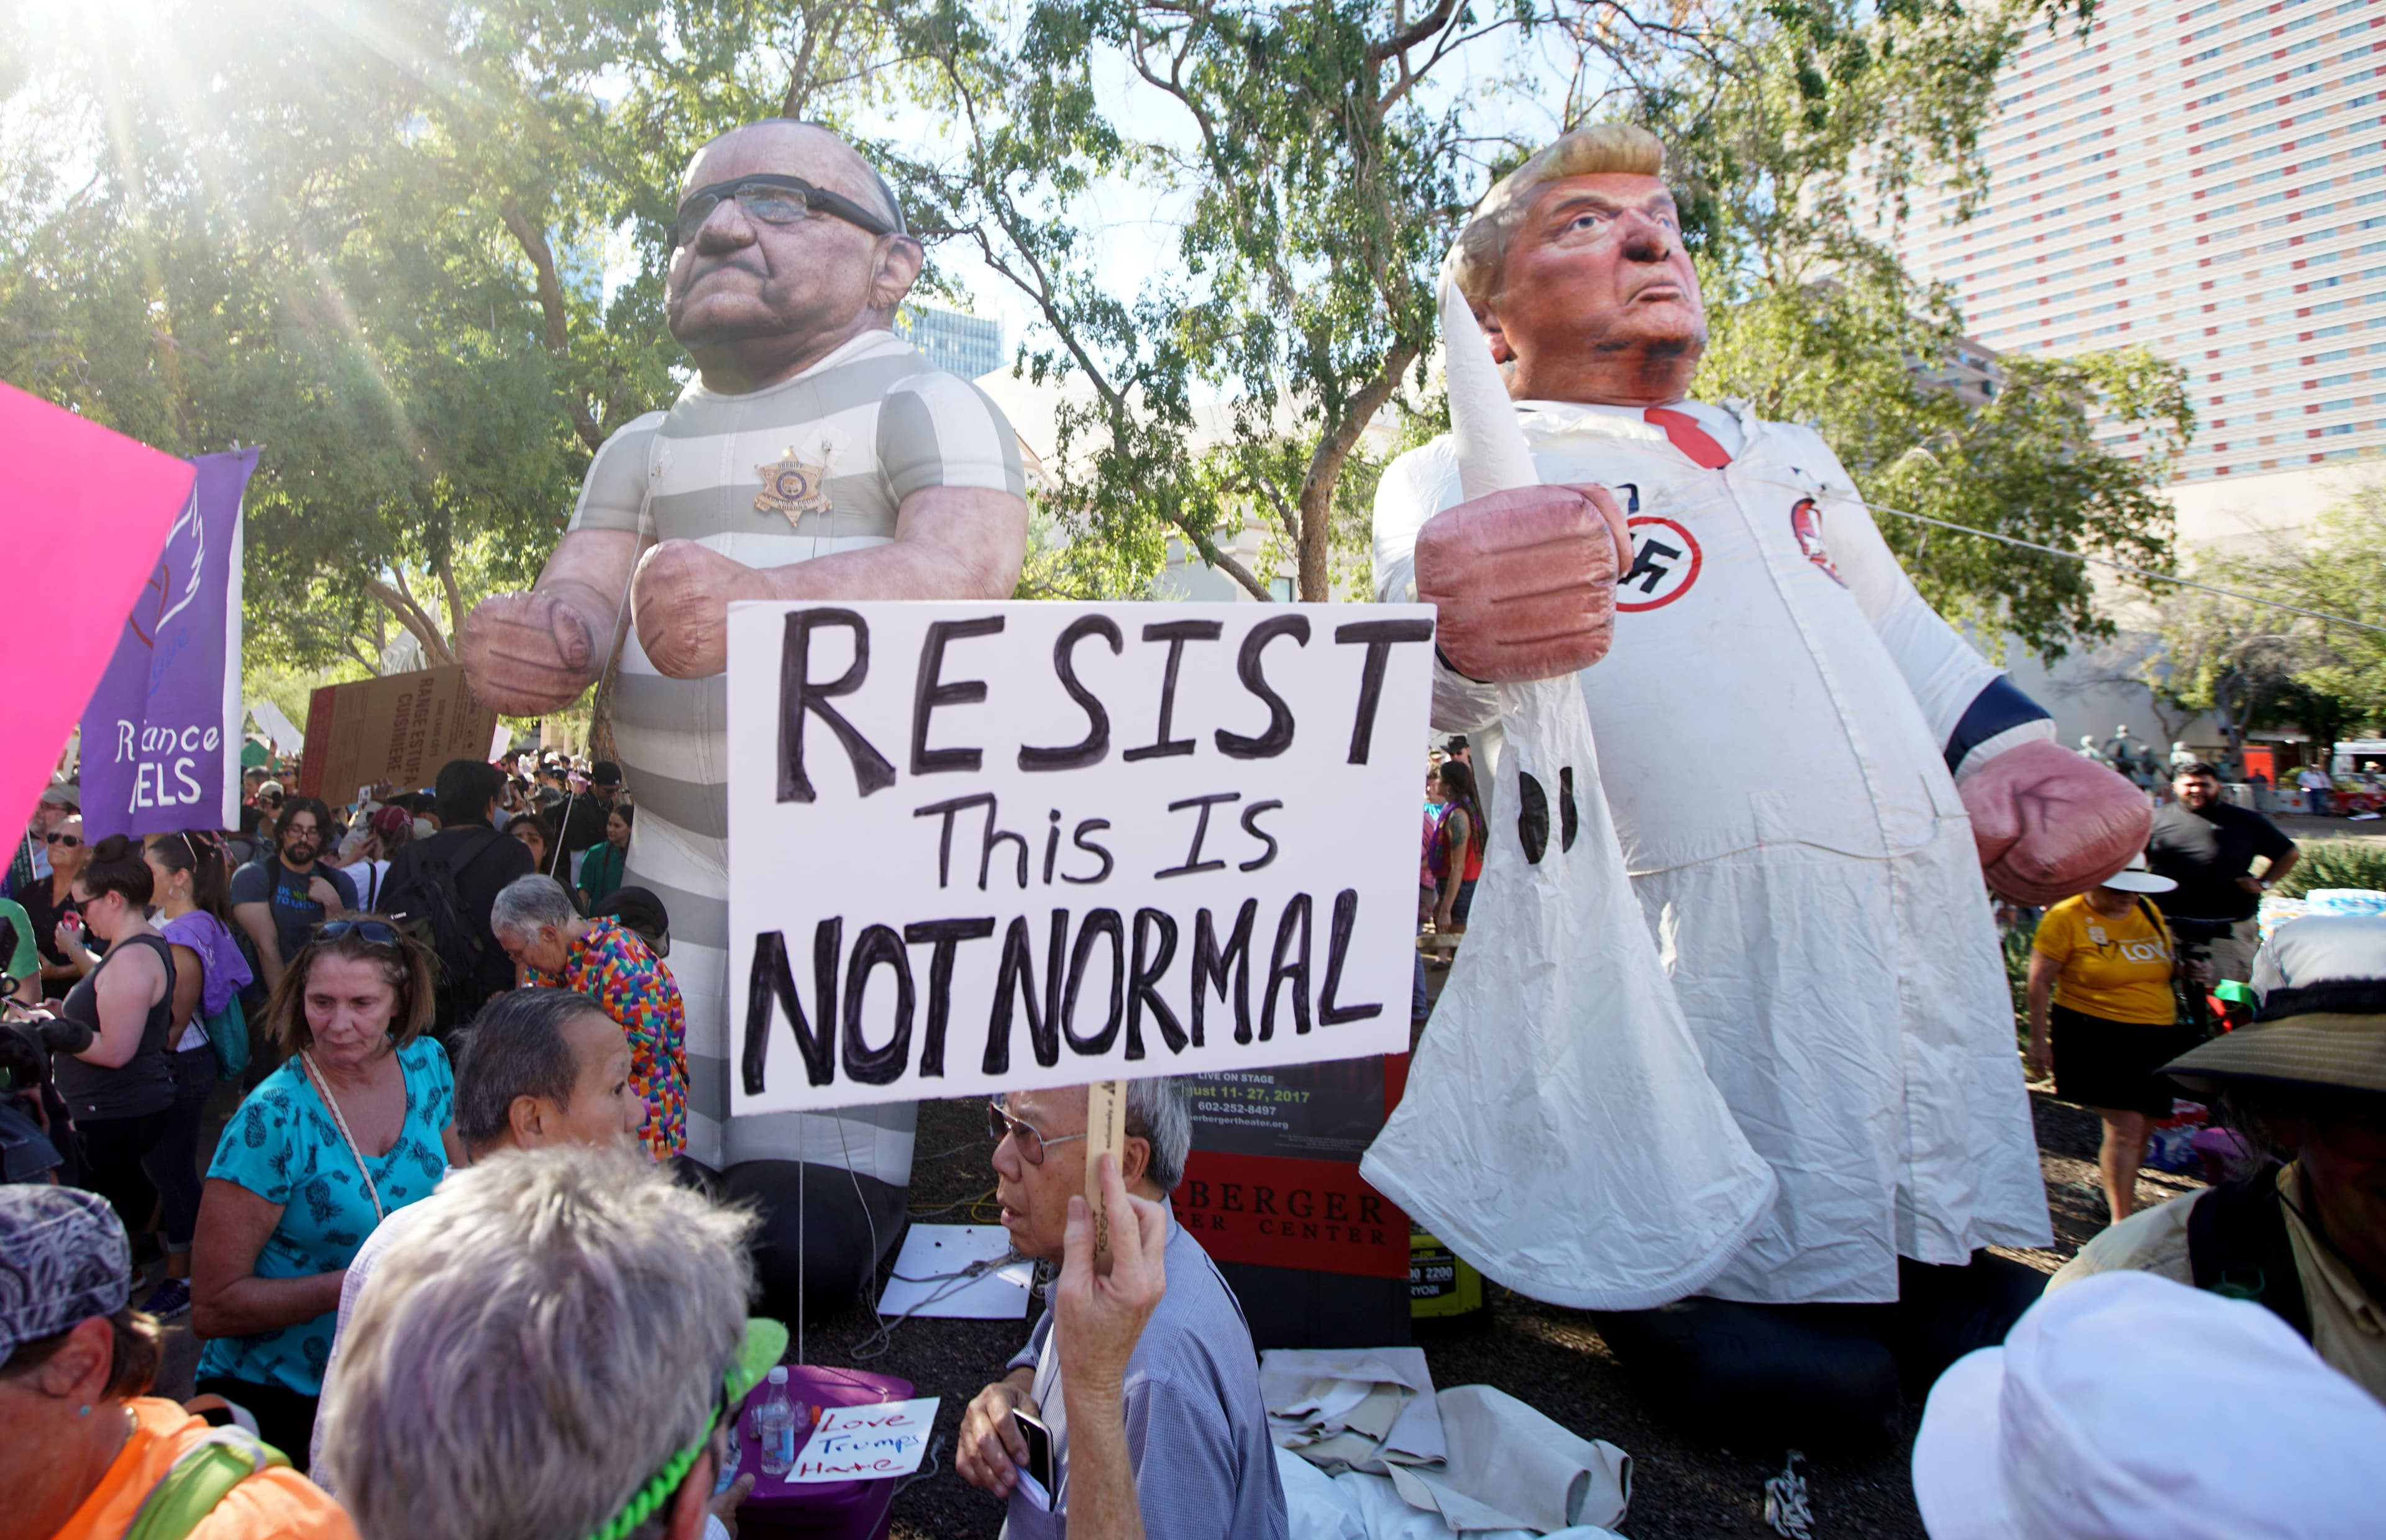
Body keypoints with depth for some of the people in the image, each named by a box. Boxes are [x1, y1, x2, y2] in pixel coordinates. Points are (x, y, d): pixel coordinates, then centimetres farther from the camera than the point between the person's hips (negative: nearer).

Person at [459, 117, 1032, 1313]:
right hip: (679, 867, 5)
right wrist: (525, 640, -18)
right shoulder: (643, 449, 18)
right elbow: (576, 600, 8)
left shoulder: (920, 404, -1)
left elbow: (968, 564, -20)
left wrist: (762, 600, -39)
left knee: (807, 1241, -10)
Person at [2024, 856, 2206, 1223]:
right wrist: (2038, 1040, -12)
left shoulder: (2149, 912, 8)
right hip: (2096, 1036, -6)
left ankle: (2116, 1193, 33)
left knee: (2142, 1126, 13)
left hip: (2156, 1038, 7)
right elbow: (2040, 980, -10)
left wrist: (2186, 969, -1)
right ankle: (2122, 1222, 0)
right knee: (2126, 1126, -10)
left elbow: (2168, 963, 23)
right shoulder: (2066, 918, -11)